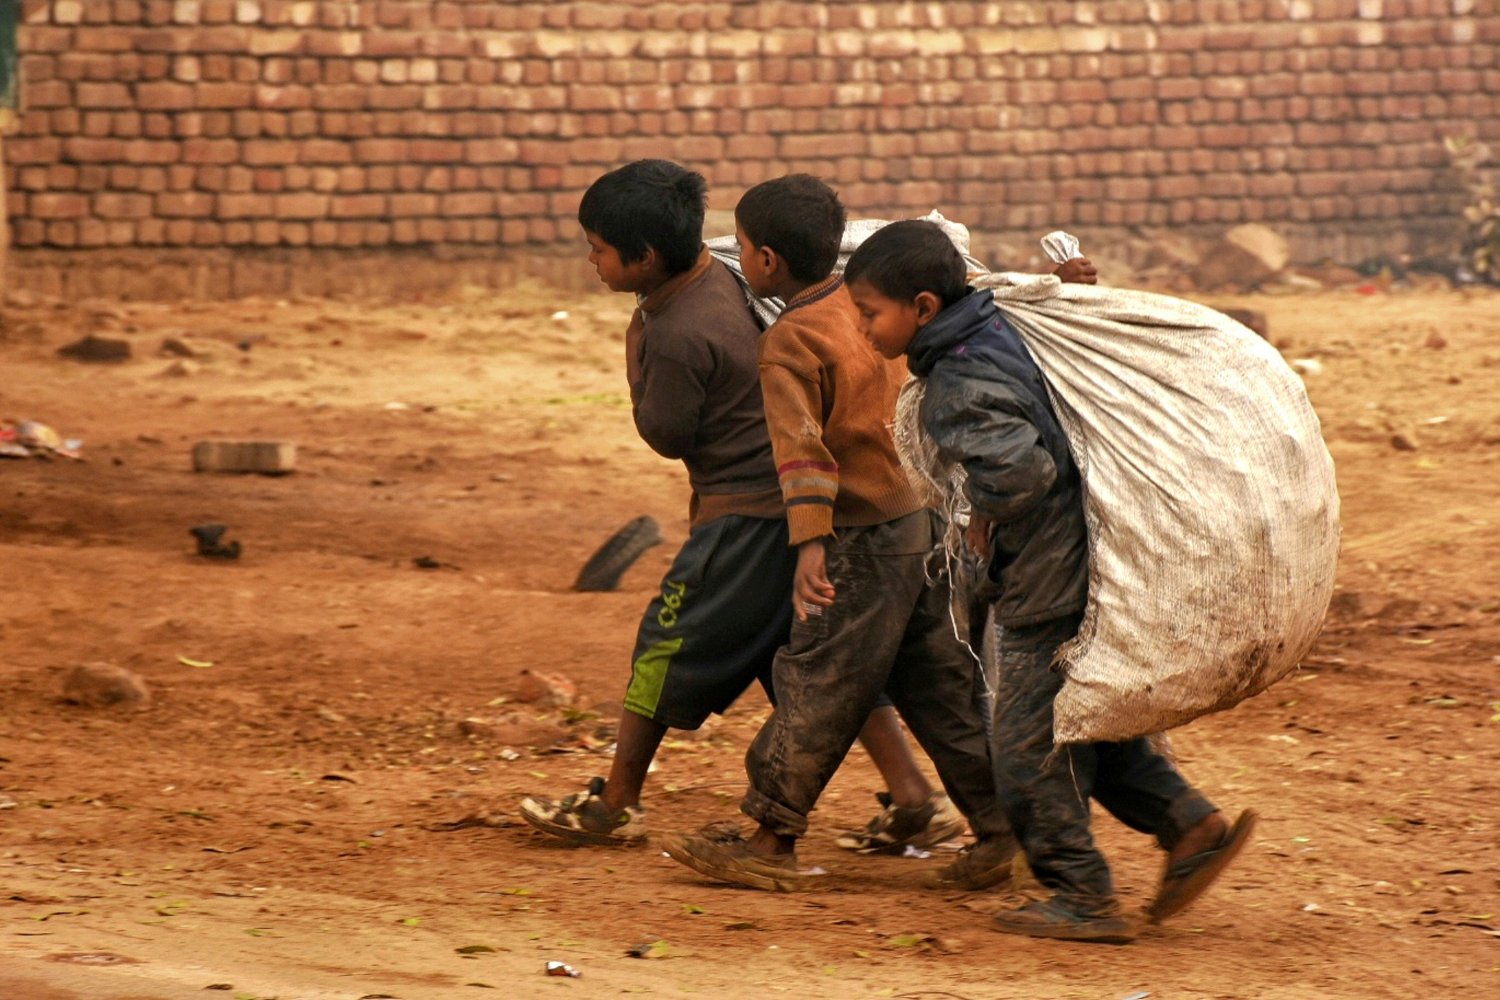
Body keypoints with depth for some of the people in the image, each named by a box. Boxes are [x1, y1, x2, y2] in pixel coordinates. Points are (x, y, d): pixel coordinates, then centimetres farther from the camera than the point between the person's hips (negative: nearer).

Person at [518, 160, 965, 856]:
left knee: (668, 645, 5)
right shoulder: (716, 277, 6)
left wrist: (635, 369, 2)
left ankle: (614, 804, 15)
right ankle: (914, 802, 8)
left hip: (746, 515, -9)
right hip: (797, 499, 9)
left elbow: (666, 435, -9)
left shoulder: (675, 335, -21)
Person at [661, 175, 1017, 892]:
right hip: (931, 516, 8)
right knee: (939, 684, 11)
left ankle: (770, 840, 6)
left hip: (868, 538, -8)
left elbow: (803, 447, -24)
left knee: (817, 687, 0)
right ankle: (999, 829, 10)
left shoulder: (790, 342, -14)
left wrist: (810, 543, -30)